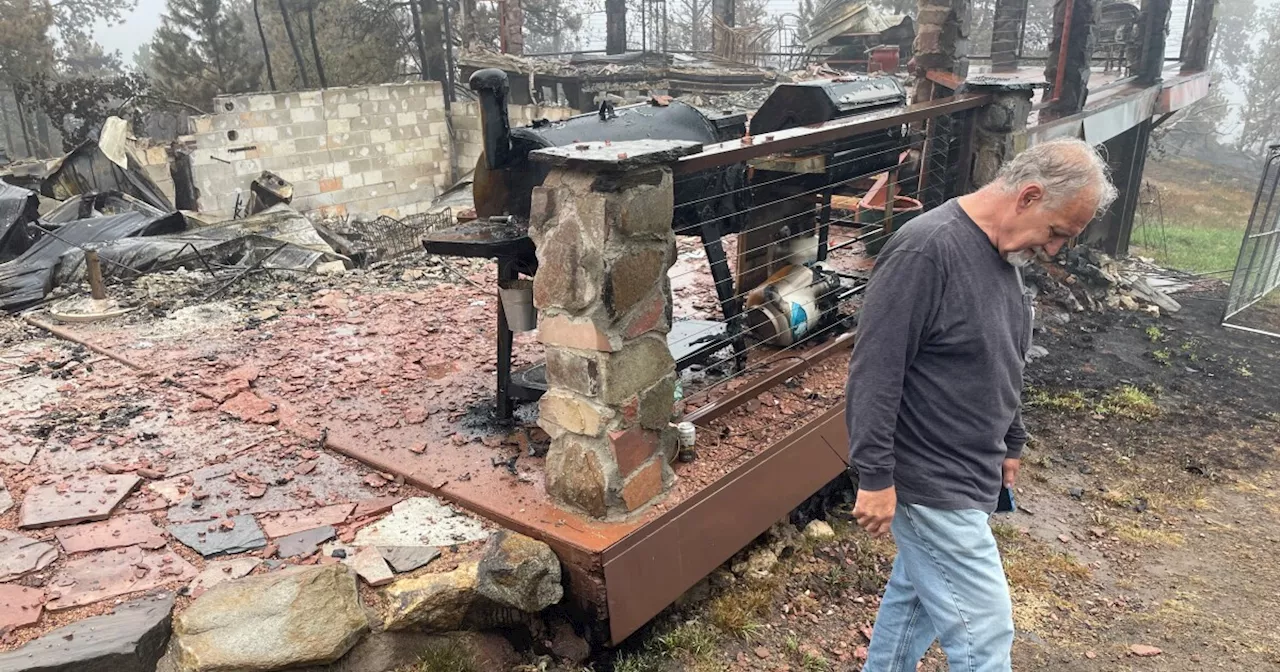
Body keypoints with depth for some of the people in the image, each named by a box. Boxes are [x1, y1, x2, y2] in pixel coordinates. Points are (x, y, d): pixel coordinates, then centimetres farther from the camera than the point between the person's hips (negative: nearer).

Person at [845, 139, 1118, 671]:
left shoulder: (1003, 250, 7)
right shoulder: (925, 252, -24)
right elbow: (875, 371, -24)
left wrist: (1010, 444, 24)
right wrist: (875, 477, -22)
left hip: (968, 473, 9)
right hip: (931, 485, -9)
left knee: (916, 592, 21)